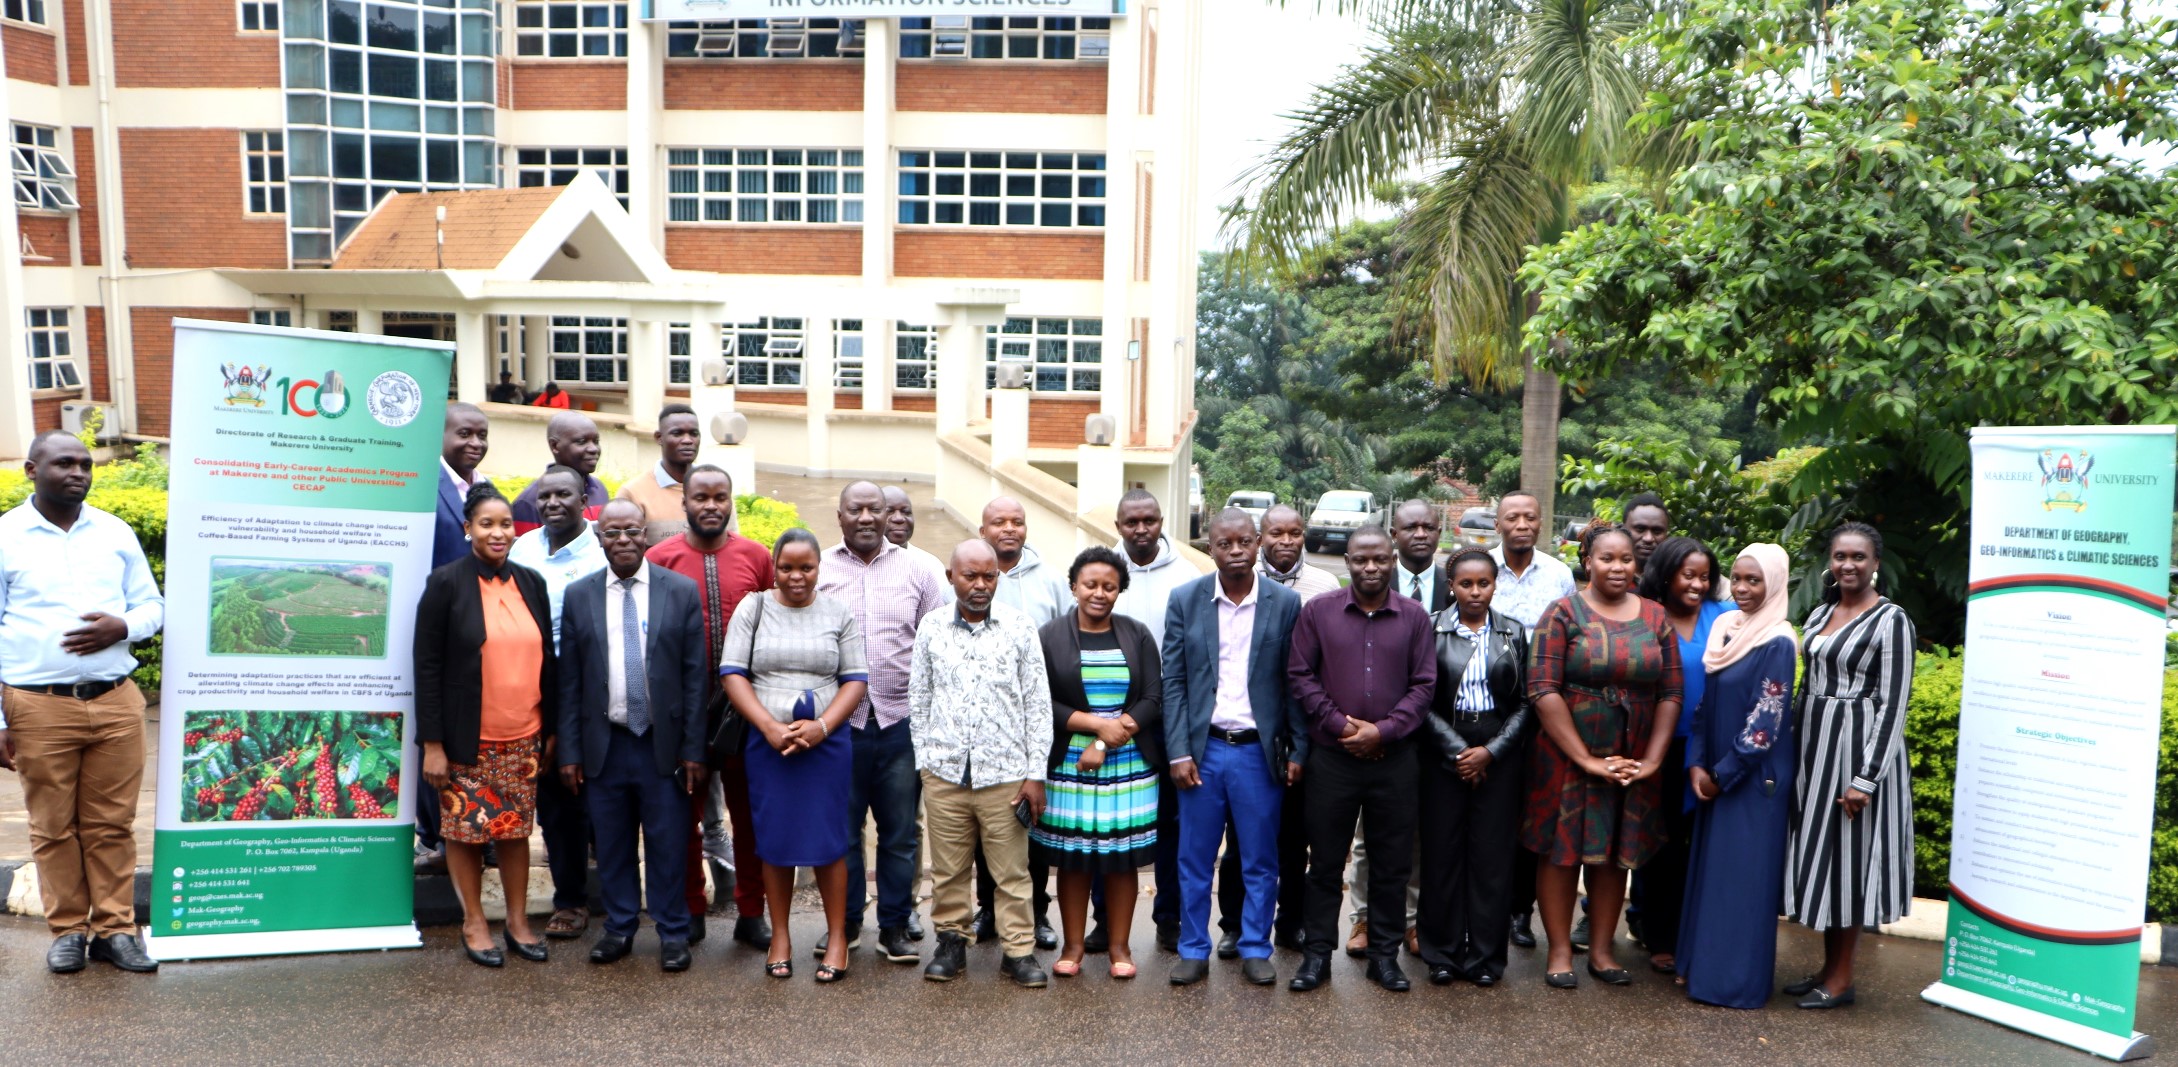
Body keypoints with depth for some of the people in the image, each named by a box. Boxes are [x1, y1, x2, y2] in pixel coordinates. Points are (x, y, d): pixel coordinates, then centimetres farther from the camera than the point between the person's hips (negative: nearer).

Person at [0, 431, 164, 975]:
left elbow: (153, 605, 15)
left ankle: (114, 929, 16)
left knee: (112, 824, 6)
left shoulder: (116, 533, 10)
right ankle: (68, 930, 20)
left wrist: (123, 627, -10)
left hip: (116, 703, 2)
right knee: (53, 827, 7)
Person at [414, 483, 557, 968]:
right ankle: (473, 922, 24)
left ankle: (518, 919, 25)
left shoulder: (531, 583, 6)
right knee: (466, 830, 8)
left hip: (523, 739, 3)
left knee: (516, 830, 11)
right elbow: (427, 666, -8)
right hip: (467, 741, -3)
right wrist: (432, 744, -11)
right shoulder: (446, 582, -6)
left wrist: (551, 731, 9)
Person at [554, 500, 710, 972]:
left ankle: (673, 934, 20)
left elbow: (696, 676, -1)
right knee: (612, 844, 12)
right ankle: (619, 929, 28)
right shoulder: (578, 595, 4)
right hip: (603, 744, 2)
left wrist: (693, 749, -5)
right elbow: (569, 681, 5)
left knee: (668, 844, 6)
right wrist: (569, 752, 1)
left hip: (663, 743, -1)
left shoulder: (682, 591, -1)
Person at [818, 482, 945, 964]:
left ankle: (895, 926, 21)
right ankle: (846, 922, 25)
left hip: (901, 721, 1)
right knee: (841, 829, 10)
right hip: (839, 721, -1)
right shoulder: (818, 570, 2)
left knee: (900, 833, 8)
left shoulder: (915, 571, 5)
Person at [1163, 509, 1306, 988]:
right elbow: (1173, 682, 0)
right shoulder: (1185, 601, -1)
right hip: (1203, 750, 0)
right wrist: (1178, 752, -6)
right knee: (1195, 859, 9)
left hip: (1260, 751, 0)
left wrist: (1298, 751, -1)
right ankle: (1193, 951, 23)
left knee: (1260, 861, 10)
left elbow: (1295, 683, 2)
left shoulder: (1286, 603, -2)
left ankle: (1255, 949, 25)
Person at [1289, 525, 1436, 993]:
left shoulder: (1415, 616, 2)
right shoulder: (1317, 611, 0)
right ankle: (1318, 953, 19)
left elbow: (1424, 684, 1)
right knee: (1325, 860, 7)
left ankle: (1385, 954, 23)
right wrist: (1340, 724, -10)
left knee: (1392, 862, 9)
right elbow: (1301, 675, -1)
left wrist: (1383, 730, -10)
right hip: (1331, 756, -1)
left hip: (1394, 758, 1)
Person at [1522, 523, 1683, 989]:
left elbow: (1671, 693, 3)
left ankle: (1602, 950, 25)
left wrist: (1651, 760, -7)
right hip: (1567, 756, -3)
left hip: (1633, 762, 4)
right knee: (1562, 850, 4)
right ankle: (1560, 951, 16)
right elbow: (1543, 691, -14)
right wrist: (1587, 760, -16)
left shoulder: (1656, 618, 5)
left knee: (1614, 853, 12)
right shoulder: (1564, 613, -7)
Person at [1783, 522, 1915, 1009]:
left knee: (1847, 857, 0)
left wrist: (1867, 778, -18)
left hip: (1858, 748, -7)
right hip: (1815, 746, 7)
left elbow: (1893, 705, -14)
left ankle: (1841, 978, 12)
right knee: (1818, 853, 11)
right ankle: (1828, 966, 23)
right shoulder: (1820, 613, 10)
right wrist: (1796, 751, 12)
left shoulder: (1891, 621, -11)